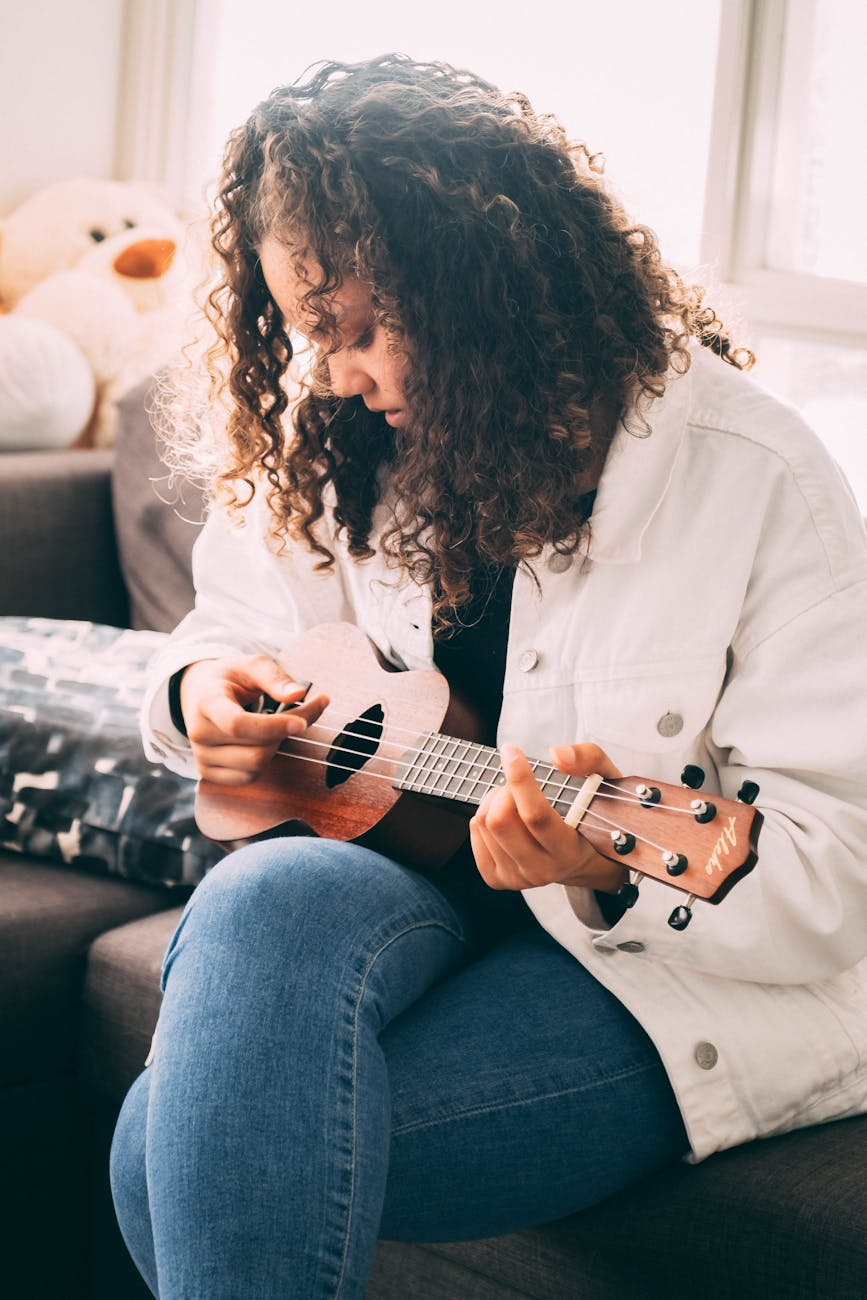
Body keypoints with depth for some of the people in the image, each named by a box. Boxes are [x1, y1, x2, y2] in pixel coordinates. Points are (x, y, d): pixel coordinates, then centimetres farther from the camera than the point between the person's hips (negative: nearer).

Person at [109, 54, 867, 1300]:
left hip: (681, 979, -5)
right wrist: (204, 690, -3)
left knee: (185, 1142, -27)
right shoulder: (335, 446, 4)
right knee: (262, 901, -33)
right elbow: (235, 627, 21)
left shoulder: (754, 481, -14)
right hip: (402, 880, 6)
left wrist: (617, 868, -32)